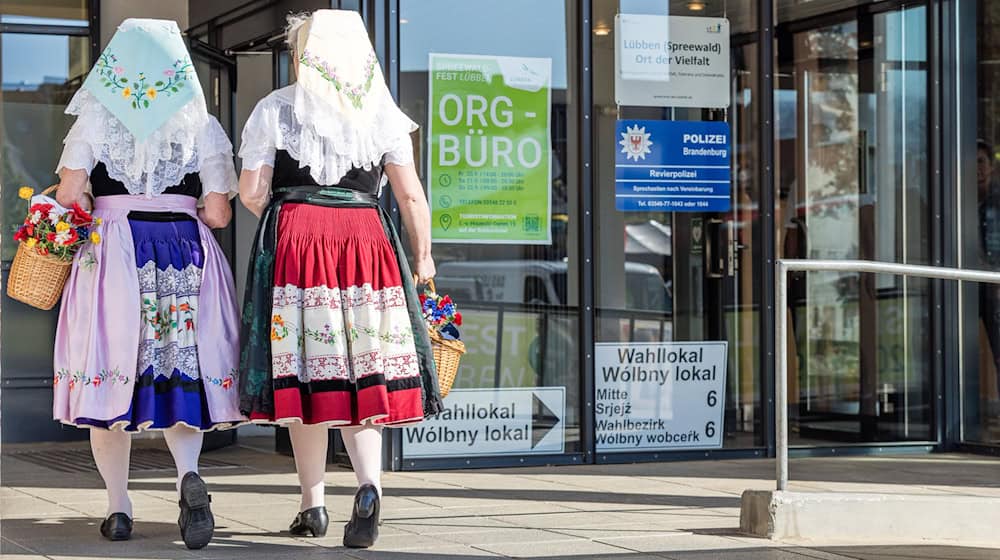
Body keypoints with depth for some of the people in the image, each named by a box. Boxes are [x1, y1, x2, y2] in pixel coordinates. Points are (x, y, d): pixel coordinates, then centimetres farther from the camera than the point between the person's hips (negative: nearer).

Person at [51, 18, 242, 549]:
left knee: (110, 372, 7)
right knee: (181, 369, 7)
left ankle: (118, 508, 8)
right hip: (186, 253, 1)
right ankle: (188, 472, -20)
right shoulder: (202, 125, 4)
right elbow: (218, 213, 0)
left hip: (111, 251, -1)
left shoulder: (96, 119, 3)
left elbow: (68, 196, -5)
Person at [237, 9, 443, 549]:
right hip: (367, 241, 1)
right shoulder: (382, 112, 7)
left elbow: (251, 192, -1)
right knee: (363, 373, 3)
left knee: (307, 370, 6)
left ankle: (313, 502, 10)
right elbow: (411, 194, 3)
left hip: (294, 241, -1)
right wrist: (422, 255, 13)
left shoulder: (275, 109, 3)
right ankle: (369, 484, -18)